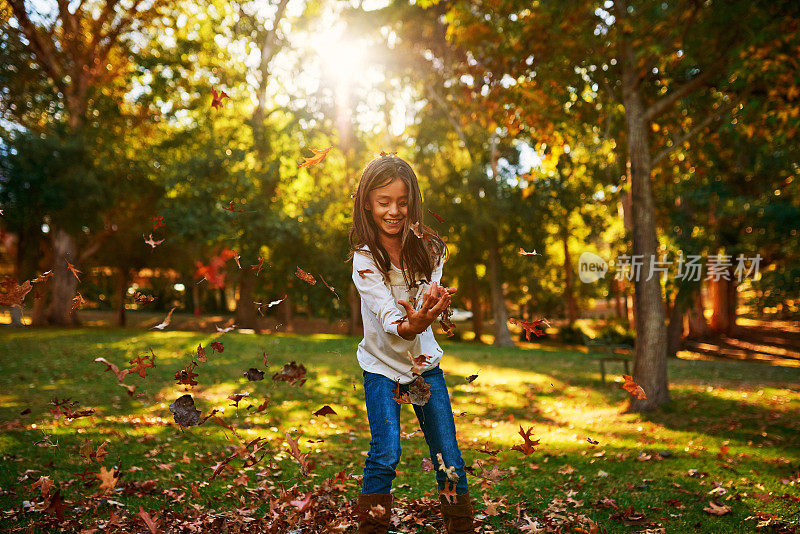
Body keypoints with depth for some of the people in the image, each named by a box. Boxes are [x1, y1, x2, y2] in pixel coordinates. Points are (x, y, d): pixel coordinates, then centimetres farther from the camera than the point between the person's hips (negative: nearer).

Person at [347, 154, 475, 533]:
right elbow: (387, 317, -24)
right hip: (382, 364, -2)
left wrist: (430, 306, -39)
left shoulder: (428, 249, -5)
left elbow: (428, 300, -15)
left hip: (424, 360, 3)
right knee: (385, 455, -13)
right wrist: (409, 325, -46)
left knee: (448, 456, 2)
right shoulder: (364, 259, -15)